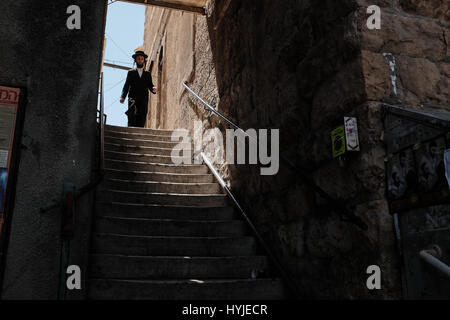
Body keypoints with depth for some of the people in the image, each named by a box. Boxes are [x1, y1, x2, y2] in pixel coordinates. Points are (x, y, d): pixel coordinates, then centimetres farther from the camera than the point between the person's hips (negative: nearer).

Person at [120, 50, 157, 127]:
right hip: (133, 99, -1)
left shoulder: (147, 74, 20)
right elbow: (126, 85, 9)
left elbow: (150, 85, 14)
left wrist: (153, 89, -11)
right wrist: (123, 97, -5)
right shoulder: (131, 72, 16)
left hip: (144, 100, 1)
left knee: (141, 120, -10)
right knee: (132, 119, -13)